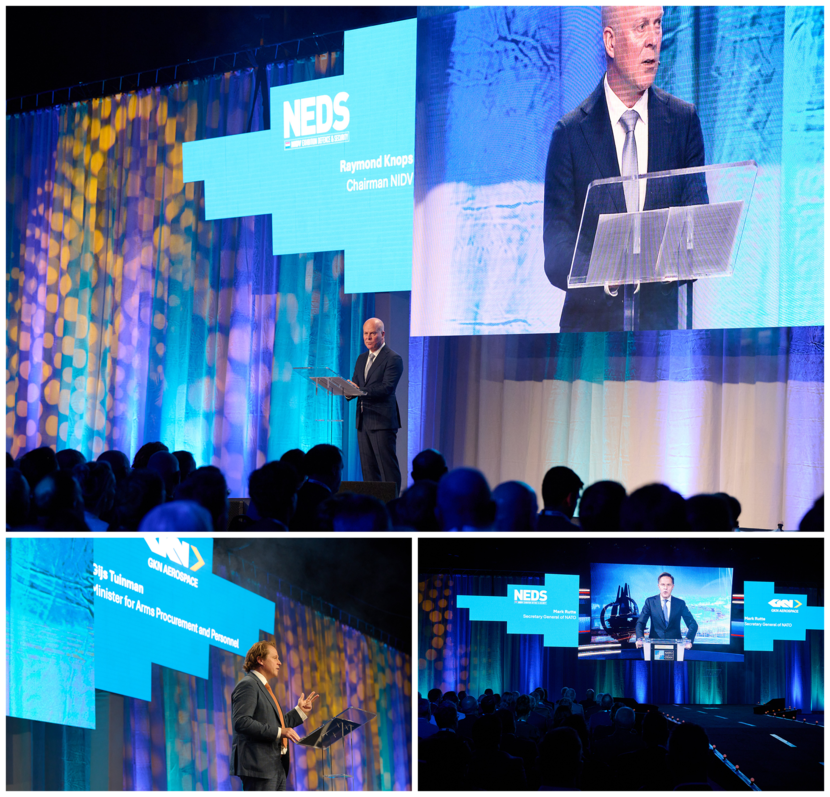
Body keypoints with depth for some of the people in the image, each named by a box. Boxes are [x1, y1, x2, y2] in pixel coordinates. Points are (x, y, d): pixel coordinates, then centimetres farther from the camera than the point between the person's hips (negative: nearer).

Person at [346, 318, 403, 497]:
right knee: (368, 468, 9)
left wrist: (361, 391, -27)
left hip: (382, 421, -8)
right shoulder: (361, 359, 18)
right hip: (363, 420, 8)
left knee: (388, 467, -8)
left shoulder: (393, 359, -7)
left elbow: (387, 388, -17)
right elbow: (355, 385, 17)